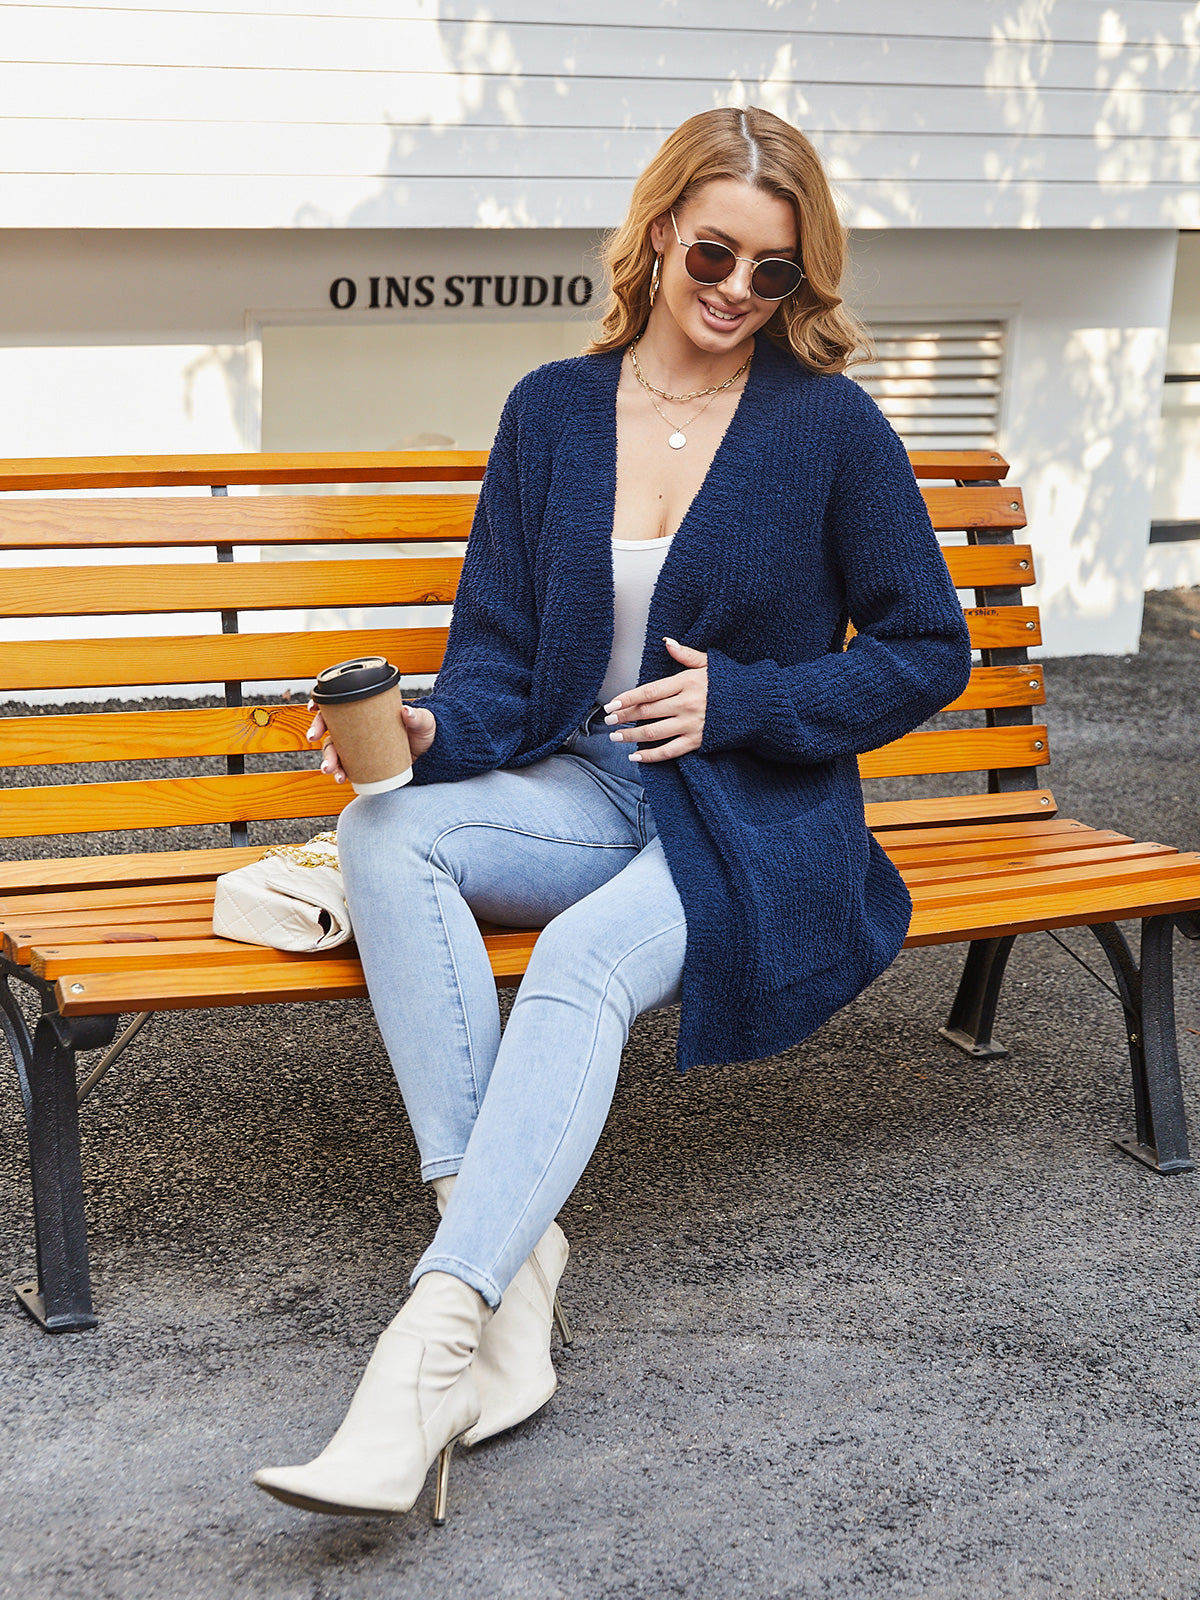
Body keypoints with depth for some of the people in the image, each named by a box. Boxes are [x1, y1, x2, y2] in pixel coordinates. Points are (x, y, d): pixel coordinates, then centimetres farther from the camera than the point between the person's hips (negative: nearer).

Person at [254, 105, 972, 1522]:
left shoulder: (830, 424, -1)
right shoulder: (554, 409, 8)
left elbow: (928, 650, 4)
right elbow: (499, 654, 9)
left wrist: (740, 699, -9)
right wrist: (434, 730, -14)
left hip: (762, 823, -4)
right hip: (582, 792, 4)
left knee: (582, 961, -34)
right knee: (385, 834, -27)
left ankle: (431, 1344, -43)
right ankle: (508, 1252, -34)